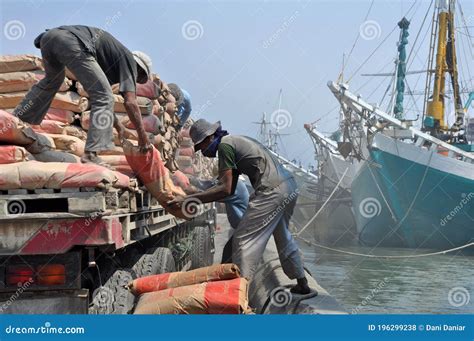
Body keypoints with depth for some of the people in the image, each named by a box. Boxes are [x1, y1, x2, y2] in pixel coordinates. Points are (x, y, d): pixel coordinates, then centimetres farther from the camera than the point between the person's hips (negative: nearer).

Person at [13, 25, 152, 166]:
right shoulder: (129, 60, 15)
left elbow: (96, 95, 45)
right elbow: (130, 102, 3)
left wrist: (118, 125, 47)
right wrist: (143, 136, 10)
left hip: (48, 36, 9)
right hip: (72, 42, -9)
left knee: (51, 80, 38)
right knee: (104, 97, -2)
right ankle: (91, 154, -12)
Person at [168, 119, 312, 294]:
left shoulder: (225, 144, -8)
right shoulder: (235, 141, 21)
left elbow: (225, 189, -13)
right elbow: (230, 189, 21)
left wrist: (188, 199, -12)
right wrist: (195, 198, 19)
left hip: (272, 192, -11)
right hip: (290, 187, 11)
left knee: (243, 239, -7)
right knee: (283, 237, 27)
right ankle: (302, 284, 36)